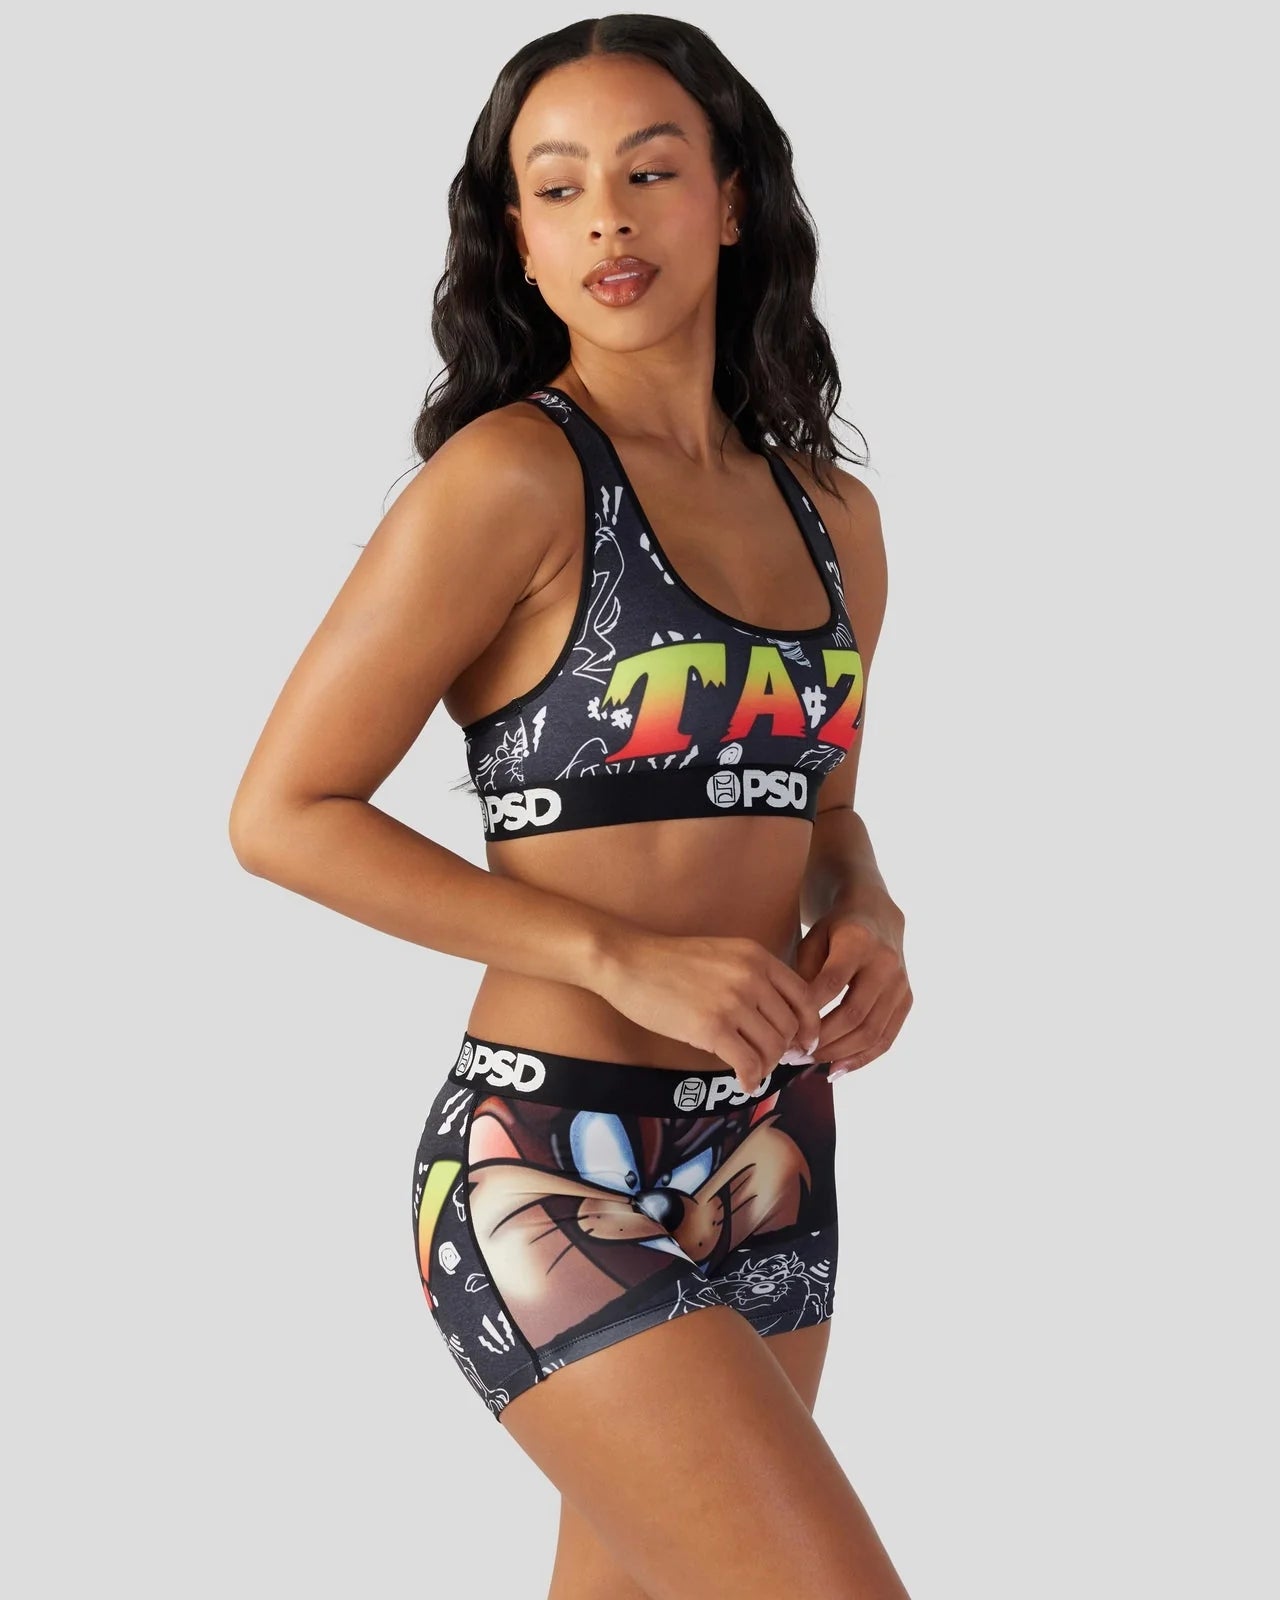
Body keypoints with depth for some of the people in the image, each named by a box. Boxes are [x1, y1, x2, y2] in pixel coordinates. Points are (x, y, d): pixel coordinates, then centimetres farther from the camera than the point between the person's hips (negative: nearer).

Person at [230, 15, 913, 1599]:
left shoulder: (830, 514, 9)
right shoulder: (509, 474, -11)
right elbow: (283, 812, -11)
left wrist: (866, 914, -1)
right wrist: (629, 956, -17)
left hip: (767, 1164, 7)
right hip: (551, 1175, -7)